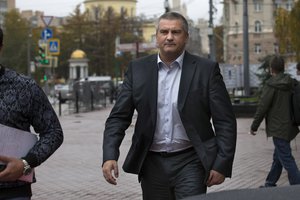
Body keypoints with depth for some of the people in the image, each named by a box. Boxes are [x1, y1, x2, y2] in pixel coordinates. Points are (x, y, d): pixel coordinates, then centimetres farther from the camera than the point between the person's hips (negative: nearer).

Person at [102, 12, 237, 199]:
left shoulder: (206, 70, -3)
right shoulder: (138, 69, 4)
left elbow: (225, 121, -3)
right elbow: (119, 117, 2)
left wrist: (222, 164, -9)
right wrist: (110, 156, -11)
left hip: (190, 162, -2)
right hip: (152, 163, 3)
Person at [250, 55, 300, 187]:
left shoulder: (271, 85, -15)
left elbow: (262, 108, -14)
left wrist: (254, 126, -4)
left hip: (278, 129, -8)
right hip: (289, 127, 8)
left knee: (287, 159, -6)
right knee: (277, 157, 18)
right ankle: (270, 184, 29)